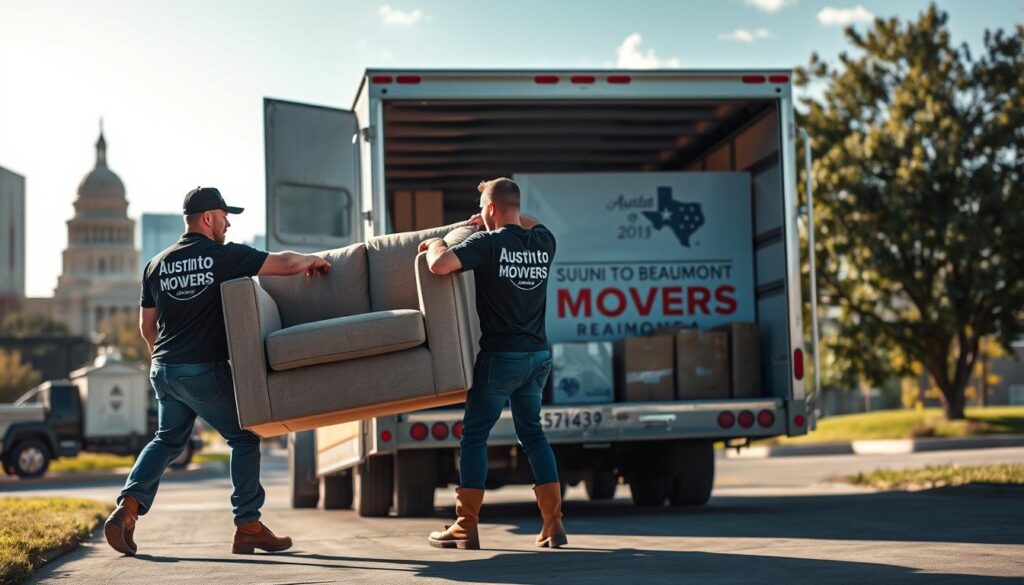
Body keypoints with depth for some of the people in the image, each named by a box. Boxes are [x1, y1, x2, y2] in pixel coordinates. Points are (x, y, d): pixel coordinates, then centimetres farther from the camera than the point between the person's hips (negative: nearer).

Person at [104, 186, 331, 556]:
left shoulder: (157, 264, 9)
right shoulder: (224, 256, -8)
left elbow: (147, 325, 15)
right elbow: (286, 264, -7)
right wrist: (314, 260, 13)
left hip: (164, 370, 6)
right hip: (205, 371, -6)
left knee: (167, 440, 21)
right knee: (244, 439, 7)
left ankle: (128, 507, 3)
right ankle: (248, 528, 7)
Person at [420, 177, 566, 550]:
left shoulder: (488, 244, -12)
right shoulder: (543, 242, 6)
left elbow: (440, 265, -24)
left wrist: (435, 245, -3)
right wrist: (498, 225, 26)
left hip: (501, 354, -6)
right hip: (538, 354, 6)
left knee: (474, 434, 3)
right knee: (532, 432, 15)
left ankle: (466, 527, 3)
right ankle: (553, 526, 11)